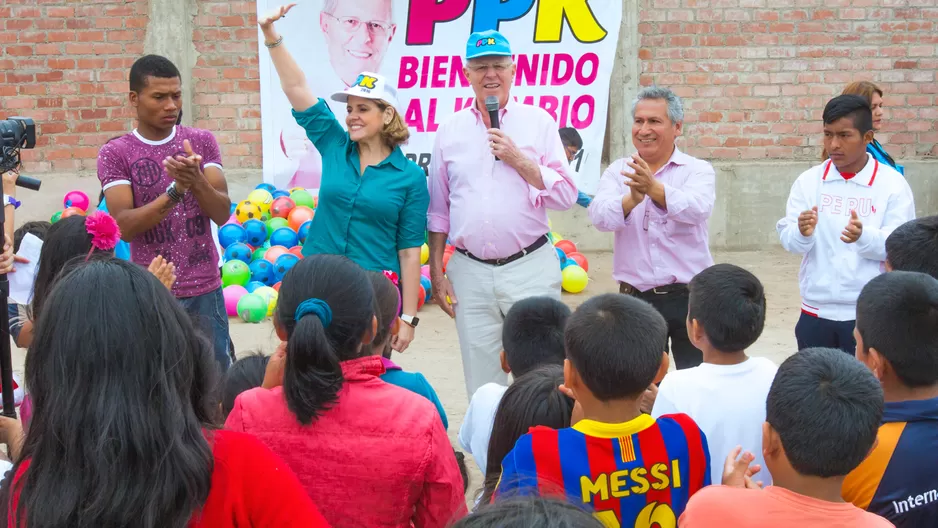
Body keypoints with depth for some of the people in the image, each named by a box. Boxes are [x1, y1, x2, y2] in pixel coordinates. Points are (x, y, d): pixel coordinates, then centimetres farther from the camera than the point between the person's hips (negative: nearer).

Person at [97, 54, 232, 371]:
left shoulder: (202, 142, 2)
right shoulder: (115, 154, -3)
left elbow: (223, 214, -4)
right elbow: (124, 226, -13)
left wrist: (196, 180, -24)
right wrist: (175, 191, -25)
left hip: (205, 289, 2)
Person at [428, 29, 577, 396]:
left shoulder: (539, 122, 3)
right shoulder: (450, 131, 9)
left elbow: (567, 196, -2)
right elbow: (438, 211, 12)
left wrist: (520, 161, -12)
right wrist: (436, 273, 8)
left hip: (530, 268, -2)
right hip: (470, 272, 2)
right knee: (481, 385, 8)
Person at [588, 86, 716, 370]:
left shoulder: (698, 170, -1)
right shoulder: (618, 171, 5)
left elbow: (696, 208, -22)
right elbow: (600, 216, -13)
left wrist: (654, 188, -39)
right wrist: (632, 199, -34)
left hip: (688, 296, -1)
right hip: (635, 297, 2)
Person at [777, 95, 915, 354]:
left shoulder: (892, 184, -5)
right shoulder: (808, 181, 1)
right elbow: (788, 240, -4)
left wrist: (864, 236, -31)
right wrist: (802, 233, -27)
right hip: (816, 311, 3)